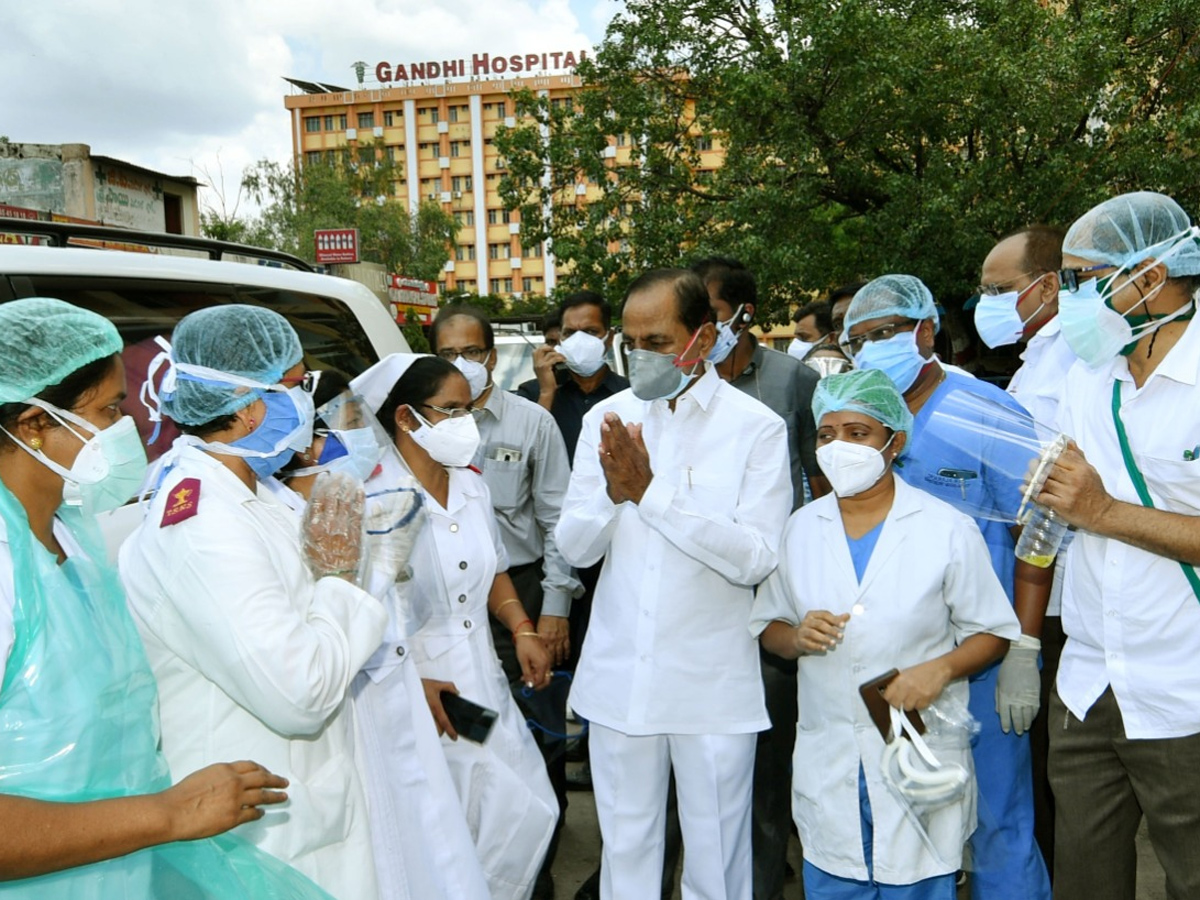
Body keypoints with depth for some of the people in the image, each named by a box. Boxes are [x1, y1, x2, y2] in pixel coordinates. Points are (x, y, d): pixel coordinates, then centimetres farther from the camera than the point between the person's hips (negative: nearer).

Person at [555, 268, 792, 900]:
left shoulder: (755, 427, -8)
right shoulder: (607, 419, 2)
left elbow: (755, 557, -17)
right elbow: (574, 547, 1)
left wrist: (651, 491, -22)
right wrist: (613, 492, -19)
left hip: (712, 682, -3)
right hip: (619, 675, 3)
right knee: (625, 844, 18)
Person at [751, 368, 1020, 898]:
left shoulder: (947, 529, -4)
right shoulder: (801, 528, 5)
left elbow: (994, 632, 1)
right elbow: (767, 626, 11)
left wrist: (942, 667, -18)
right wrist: (796, 637, -11)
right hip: (827, 764, 3)